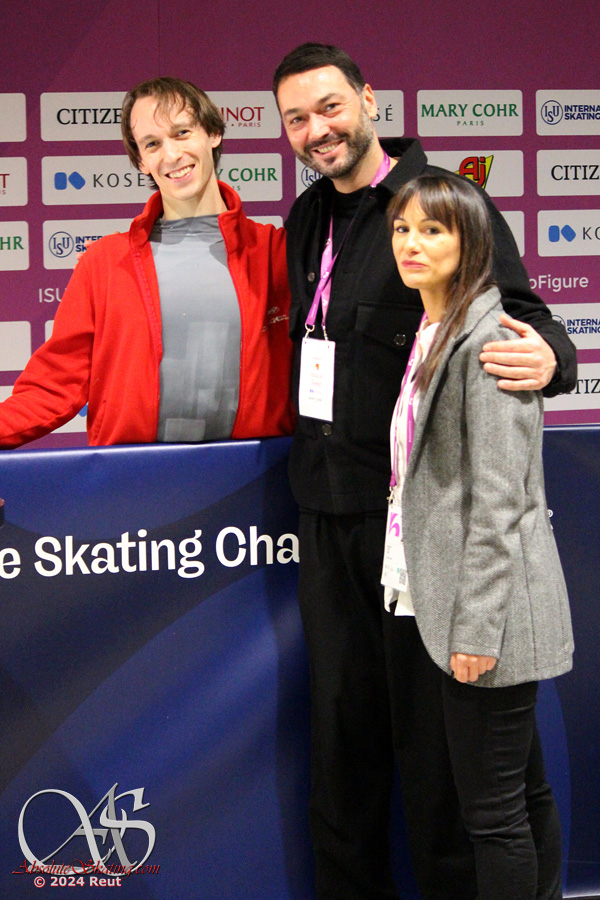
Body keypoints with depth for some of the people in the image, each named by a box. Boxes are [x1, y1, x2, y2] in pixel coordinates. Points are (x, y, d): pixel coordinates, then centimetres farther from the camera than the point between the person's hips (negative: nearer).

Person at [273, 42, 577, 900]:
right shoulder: (310, 216, 12)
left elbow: (517, 315, -16)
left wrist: (547, 359, -37)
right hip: (327, 506, 7)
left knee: (429, 723, 2)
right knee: (341, 713, 15)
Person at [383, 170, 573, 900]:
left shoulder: (487, 337, -14)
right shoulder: (432, 333, 16)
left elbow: (498, 497, -18)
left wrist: (477, 626, -20)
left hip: (488, 607, -9)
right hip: (435, 603, 9)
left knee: (494, 808, -3)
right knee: (524, 792, 17)